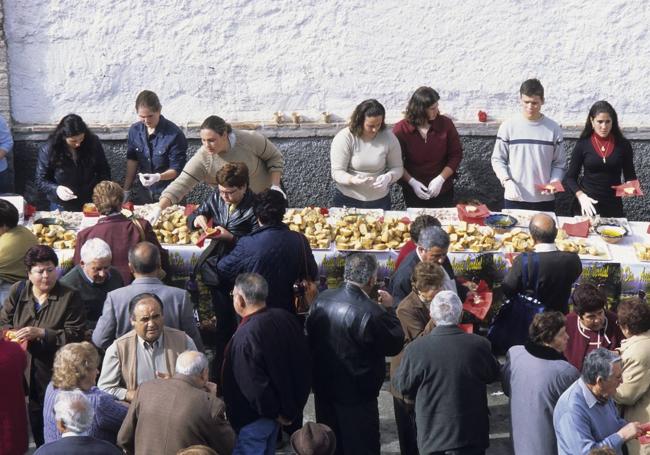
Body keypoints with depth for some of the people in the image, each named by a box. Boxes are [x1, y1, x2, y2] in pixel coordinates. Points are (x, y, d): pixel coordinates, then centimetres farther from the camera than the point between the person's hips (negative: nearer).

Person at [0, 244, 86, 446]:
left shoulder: (69, 297, -3)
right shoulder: (18, 291, 8)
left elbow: (75, 335, -11)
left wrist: (41, 333, -20)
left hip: (55, 375, -3)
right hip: (23, 371, 3)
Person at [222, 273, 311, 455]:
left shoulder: (245, 337, -30)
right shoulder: (286, 318, -6)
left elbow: (253, 387, -30)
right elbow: (304, 363, 5)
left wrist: (275, 413, -14)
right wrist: (295, 404, 12)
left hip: (252, 419, -8)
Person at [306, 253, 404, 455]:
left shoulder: (322, 299, -7)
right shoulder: (371, 313, -27)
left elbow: (310, 335, 5)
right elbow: (395, 344, -14)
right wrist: (388, 309, -5)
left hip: (324, 387, 6)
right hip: (357, 393, -6)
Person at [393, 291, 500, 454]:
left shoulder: (415, 349, -17)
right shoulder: (479, 345, -14)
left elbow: (401, 386, -3)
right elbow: (492, 375, 6)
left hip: (433, 437, -1)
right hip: (473, 435, 1)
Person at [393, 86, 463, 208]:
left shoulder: (445, 124, -11)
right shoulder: (400, 129, -15)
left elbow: (456, 154, -4)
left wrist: (441, 179, -15)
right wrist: (412, 182, -20)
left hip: (442, 190, 1)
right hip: (413, 192, -1)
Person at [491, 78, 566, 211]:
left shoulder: (553, 129, 2)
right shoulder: (508, 126, 0)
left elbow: (559, 164, 6)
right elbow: (498, 159, 3)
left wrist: (553, 183, -12)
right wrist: (506, 181, -12)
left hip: (544, 199, 1)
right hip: (514, 199, -1)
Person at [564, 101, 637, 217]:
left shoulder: (623, 145, -1)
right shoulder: (583, 144, -3)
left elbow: (630, 176, 5)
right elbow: (570, 177, -2)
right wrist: (581, 196, -19)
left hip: (613, 206, 1)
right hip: (586, 204, -1)